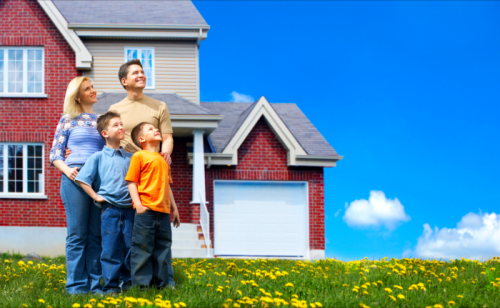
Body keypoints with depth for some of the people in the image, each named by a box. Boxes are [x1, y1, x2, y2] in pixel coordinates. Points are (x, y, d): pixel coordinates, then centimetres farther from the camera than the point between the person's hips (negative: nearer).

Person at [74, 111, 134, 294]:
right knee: (111, 249, -2)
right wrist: (96, 197, -4)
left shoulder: (129, 158, 12)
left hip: (129, 208, 3)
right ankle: (111, 286, 3)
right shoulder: (98, 157, 2)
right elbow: (82, 179, 0)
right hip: (110, 208, -3)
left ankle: (128, 282, 17)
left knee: (130, 247, 6)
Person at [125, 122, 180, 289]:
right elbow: (131, 182, -5)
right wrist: (138, 204, -15)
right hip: (146, 210, -7)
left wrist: (174, 208, 21)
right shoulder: (139, 156, 0)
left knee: (163, 247, 9)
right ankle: (141, 283, 0)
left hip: (163, 212, 7)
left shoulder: (163, 159, 20)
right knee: (142, 248, -4)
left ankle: (163, 282, 16)